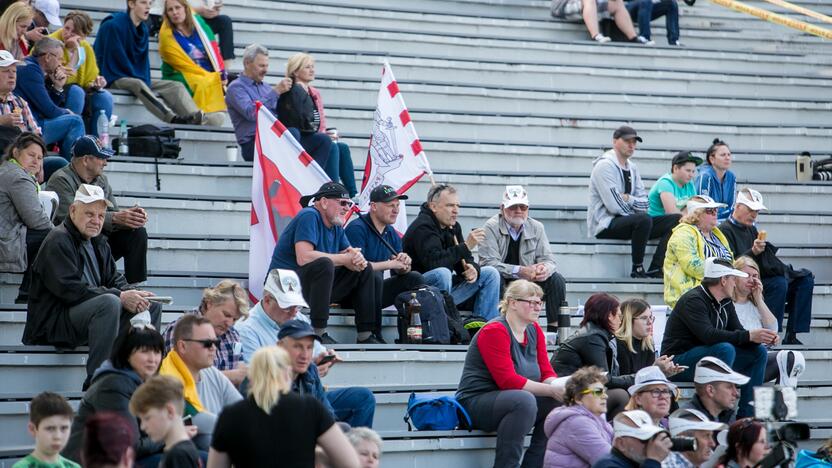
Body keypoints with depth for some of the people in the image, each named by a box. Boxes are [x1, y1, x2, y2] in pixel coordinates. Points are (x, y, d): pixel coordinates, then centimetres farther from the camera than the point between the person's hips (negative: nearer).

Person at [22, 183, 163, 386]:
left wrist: (131, 295, -10)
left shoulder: (98, 244, 19)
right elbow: (69, 288, -23)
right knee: (109, 303, -35)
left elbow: (115, 279, 15)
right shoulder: (58, 241, -11)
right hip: (54, 322, -9)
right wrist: (120, 296, -25)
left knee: (152, 306, 4)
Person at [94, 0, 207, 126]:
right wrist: (140, 79, -14)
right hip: (114, 79, -8)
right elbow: (117, 59, -16)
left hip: (138, 78, 8)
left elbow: (144, 62, 12)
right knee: (137, 84, -38)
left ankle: (195, 117, -37)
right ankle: (173, 119, -57)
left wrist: (146, 81, -6)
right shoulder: (112, 26, -13)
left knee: (176, 86, -10)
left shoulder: (143, 30, 10)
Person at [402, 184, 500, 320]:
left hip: (445, 289, 9)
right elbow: (433, 261, -32)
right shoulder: (422, 227, -18)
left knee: (490, 274, 5)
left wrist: (473, 268, -13)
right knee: (442, 273, -38)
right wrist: (466, 246, -30)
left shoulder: (453, 227, 10)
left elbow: (464, 261, 13)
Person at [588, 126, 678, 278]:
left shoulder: (632, 168, 16)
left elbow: (644, 204, 9)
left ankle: (654, 271, -16)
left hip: (627, 221, 9)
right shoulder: (605, 165, -10)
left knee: (675, 220, -4)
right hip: (605, 225, -9)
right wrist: (634, 203, -3)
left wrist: (629, 199, -10)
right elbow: (614, 206, -19)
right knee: (644, 219, -36)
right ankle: (637, 270, -21)